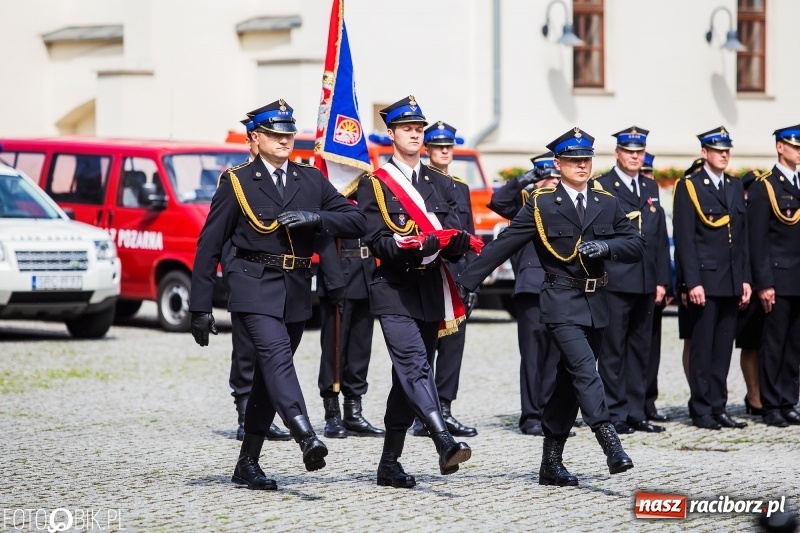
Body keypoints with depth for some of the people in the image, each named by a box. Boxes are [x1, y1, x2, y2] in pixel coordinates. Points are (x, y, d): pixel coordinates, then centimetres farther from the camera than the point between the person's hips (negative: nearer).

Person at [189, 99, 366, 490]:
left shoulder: (312, 181, 12)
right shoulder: (236, 182, 2)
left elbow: (357, 221, 5)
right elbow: (209, 247, 2)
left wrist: (315, 217, -14)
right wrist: (200, 307, -2)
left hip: (295, 291, 4)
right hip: (254, 287, -4)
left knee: (269, 374, 8)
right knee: (276, 355, -24)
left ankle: (248, 464, 15)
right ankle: (306, 438, -42)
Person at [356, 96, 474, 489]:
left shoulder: (441, 184, 17)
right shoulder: (374, 185, 1)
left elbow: (455, 237, 9)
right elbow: (376, 241, -9)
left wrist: (457, 242, -15)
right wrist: (406, 248, -27)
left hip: (431, 291, 6)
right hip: (395, 292, -5)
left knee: (409, 378, 8)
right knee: (414, 367, -22)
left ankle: (390, 464, 13)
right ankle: (445, 445, -36)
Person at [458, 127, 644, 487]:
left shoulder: (607, 204, 11)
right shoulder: (541, 204, 0)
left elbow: (637, 246, 6)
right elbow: (503, 245, -2)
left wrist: (606, 246, -14)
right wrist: (466, 282, -6)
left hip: (595, 304, 5)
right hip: (561, 302, -5)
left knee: (570, 381, 8)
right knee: (584, 369, -21)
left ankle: (551, 463, 14)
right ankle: (611, 445, -31)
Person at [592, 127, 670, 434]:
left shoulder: (651, 189, 16)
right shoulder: (601, 187, -3)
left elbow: (661, 237, 15)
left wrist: (661, 280, 9)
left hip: (646, 283, 6)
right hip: (615, 282, -6)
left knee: (640, 349, 9)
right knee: (613, 350, -3)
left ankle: (635, 412, 14)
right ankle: (614, 414, 1)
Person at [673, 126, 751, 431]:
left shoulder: (736, 188, 15)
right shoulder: (689, 187, -3)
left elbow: (743, 237, 17)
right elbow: (684, 238, -9)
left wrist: (745, 279, 10)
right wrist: (692, 282, -15)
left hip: (731, 282, 6)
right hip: (704, 280, -6)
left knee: (723, 348, 8)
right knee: (703, 348, -2)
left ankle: (719, 408, 12)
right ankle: (701, 411, 3)